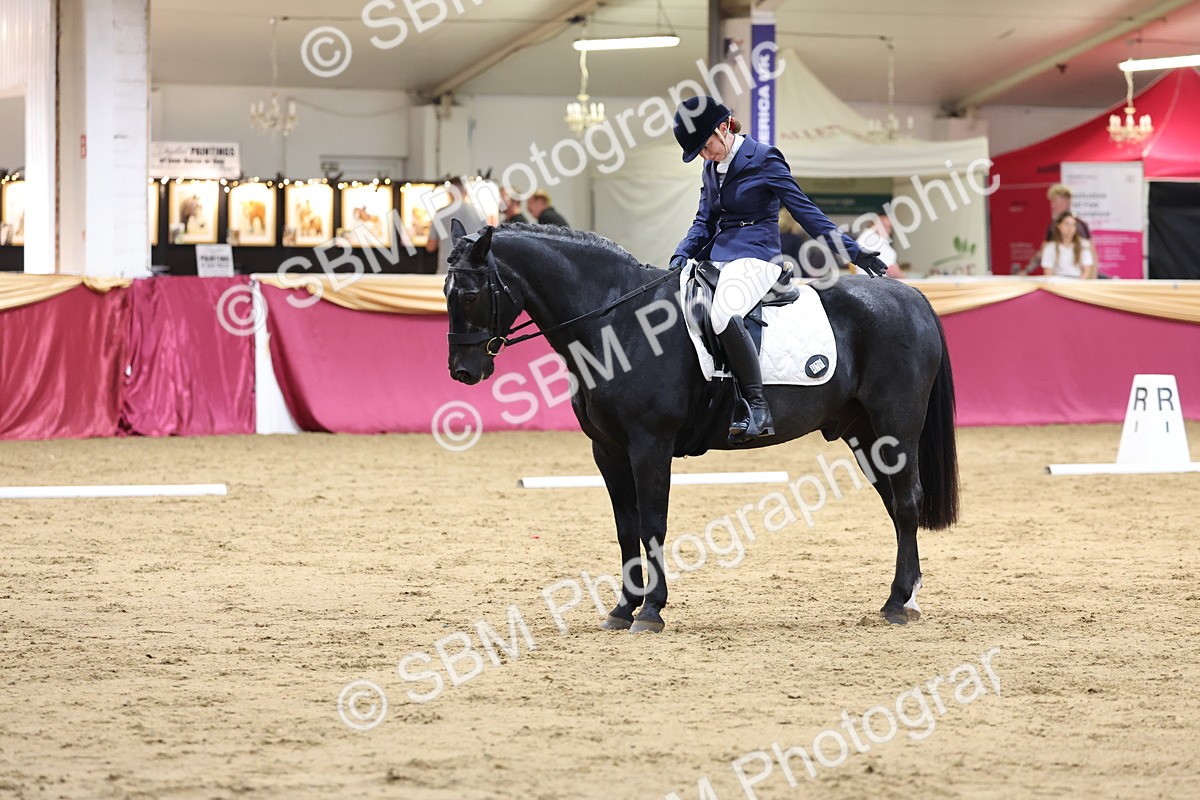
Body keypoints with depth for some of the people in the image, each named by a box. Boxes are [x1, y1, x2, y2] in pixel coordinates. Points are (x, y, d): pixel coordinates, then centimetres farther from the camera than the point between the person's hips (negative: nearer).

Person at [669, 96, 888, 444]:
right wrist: (682, 255, 0)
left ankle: (756, 406, -35)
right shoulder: (711, 169, 15)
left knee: (724, 314, -36)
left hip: (755, 257, -9)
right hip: (717, 256, 9)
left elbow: (805, 210, -6)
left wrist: (851, 251, -7)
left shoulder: (764, 160, -7)